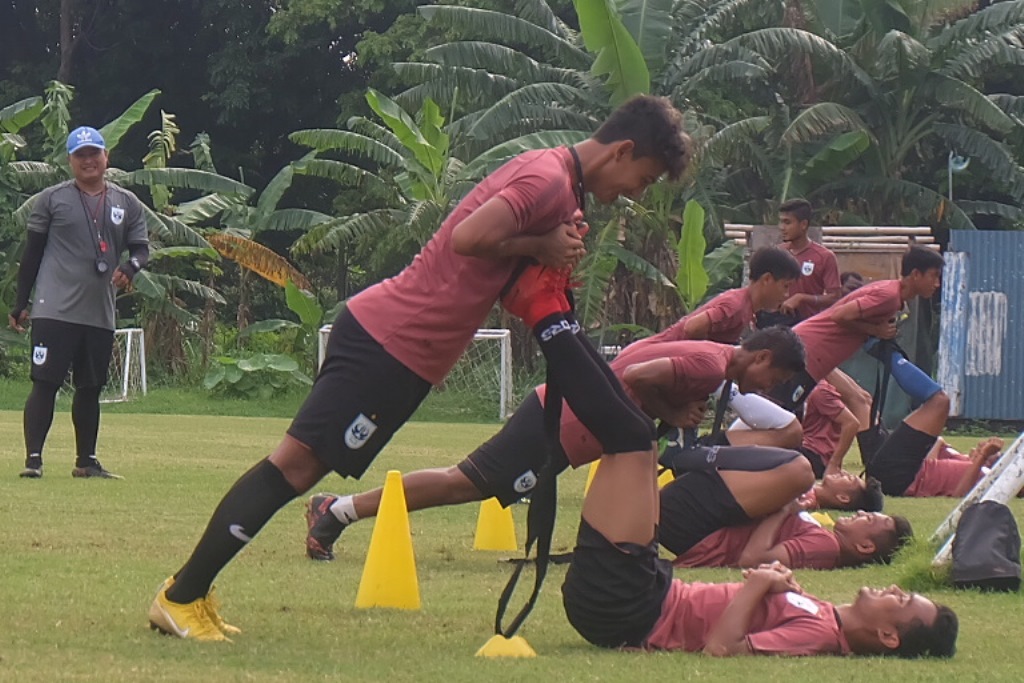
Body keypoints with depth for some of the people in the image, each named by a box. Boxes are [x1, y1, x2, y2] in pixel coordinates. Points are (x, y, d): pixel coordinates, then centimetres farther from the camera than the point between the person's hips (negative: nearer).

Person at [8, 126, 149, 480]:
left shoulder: (127, 203, 9)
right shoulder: (51, 199, 1)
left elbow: (141, 247, 11)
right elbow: (31, 252, 3)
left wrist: (129, 267, -13)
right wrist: (21, 304, 2)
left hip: (100, 315, 4)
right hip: (54, 311, -4)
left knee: (90, 388, 11)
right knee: (45, 383, -9)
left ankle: (86, 461, 21)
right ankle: (33, 458, -9)